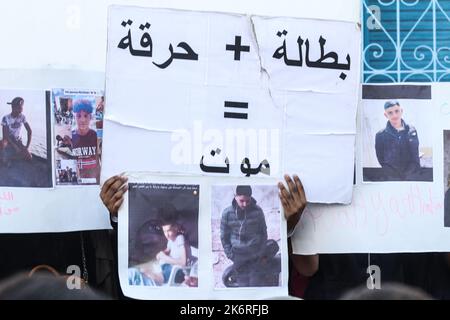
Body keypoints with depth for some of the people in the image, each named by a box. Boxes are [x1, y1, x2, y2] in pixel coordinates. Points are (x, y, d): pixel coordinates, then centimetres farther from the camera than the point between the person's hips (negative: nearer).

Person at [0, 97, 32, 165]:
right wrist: (15, 147, -28)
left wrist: (27, 146, -16)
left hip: (18, 142, 4)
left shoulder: (22, 117, -8)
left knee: (29, 158, -18)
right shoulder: (6, 118, -18)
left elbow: (29, 131, -5)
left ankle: (13, 155, 10)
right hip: (8, 141, -4)